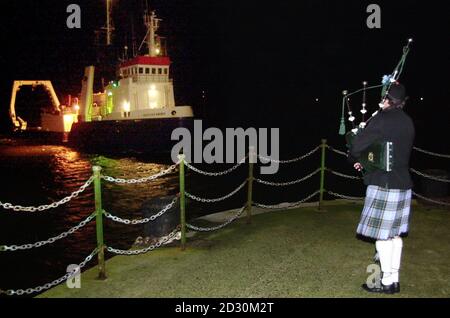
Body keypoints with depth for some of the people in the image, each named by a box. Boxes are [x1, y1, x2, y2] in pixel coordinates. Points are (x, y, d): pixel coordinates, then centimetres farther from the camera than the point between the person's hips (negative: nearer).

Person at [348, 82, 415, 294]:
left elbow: (357, 146, -15)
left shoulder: (382, 119, -14)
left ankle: (387, 282, 8)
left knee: (382, 234, 1)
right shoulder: (407, 122, 10)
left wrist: (355, 160, 7)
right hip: (403, 184, 8)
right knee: (395, 234, 14)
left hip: (383, 185, -8)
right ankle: (394, 279, 22)